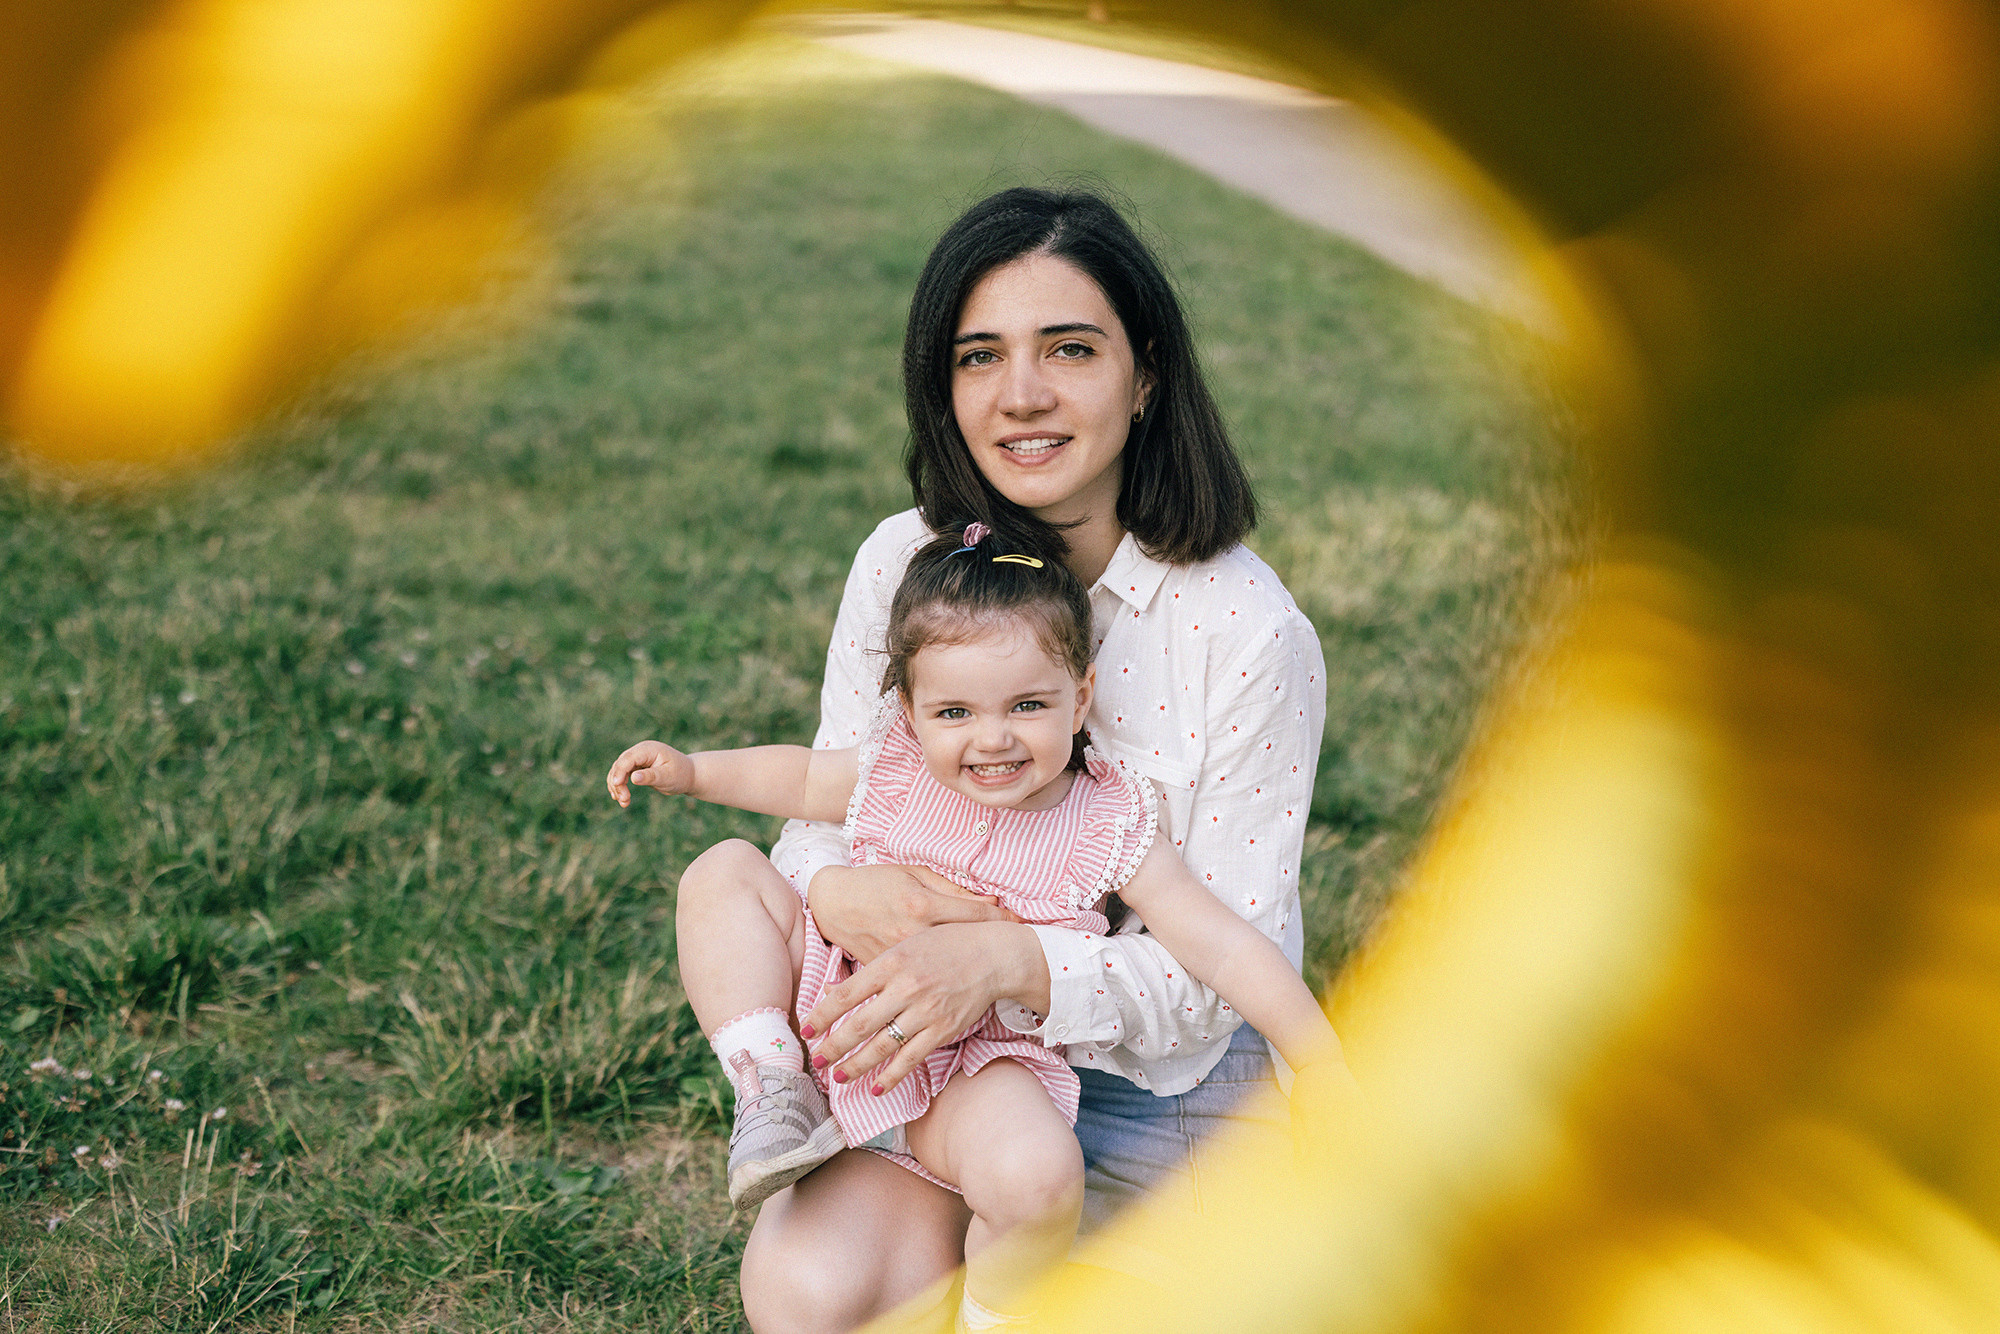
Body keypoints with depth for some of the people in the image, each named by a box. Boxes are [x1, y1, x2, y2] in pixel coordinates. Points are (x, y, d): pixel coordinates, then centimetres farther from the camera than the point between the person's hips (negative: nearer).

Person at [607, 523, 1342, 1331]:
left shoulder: (1106, 831, -12)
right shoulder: (894, 771, -3)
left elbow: (1228, 951, -12)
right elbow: (803, 778, 19)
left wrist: (1326, 1068, -16)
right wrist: (690, 770, 13)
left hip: (971, 1075, -4)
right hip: (835, 1022, 4)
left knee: (1039, 1175, -35)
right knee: (725, 876, -4)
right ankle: (769, 1091, -9)